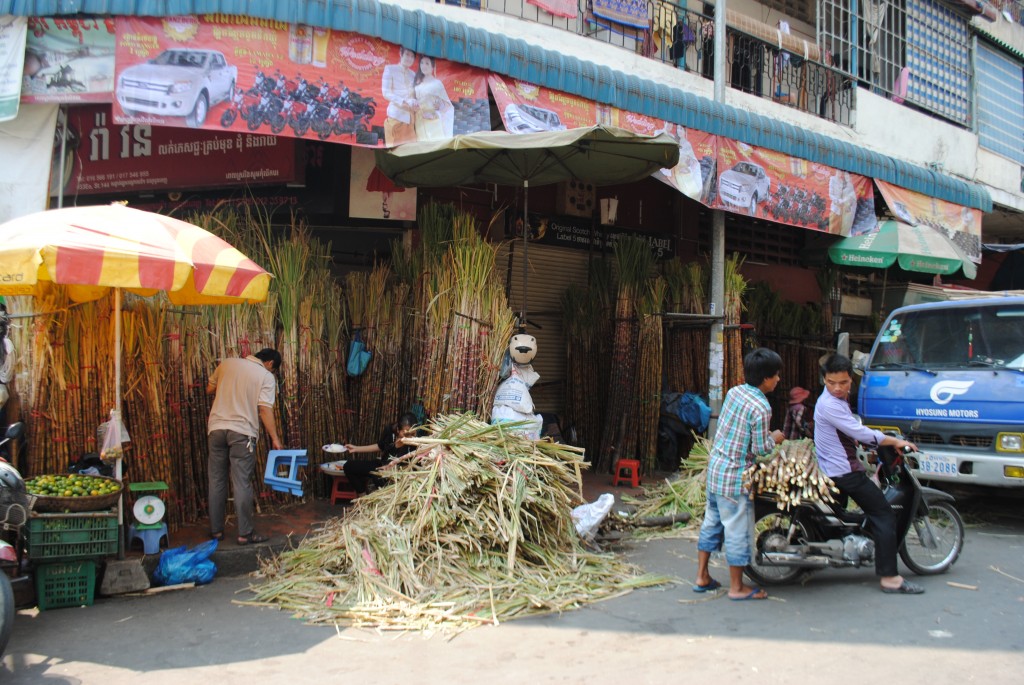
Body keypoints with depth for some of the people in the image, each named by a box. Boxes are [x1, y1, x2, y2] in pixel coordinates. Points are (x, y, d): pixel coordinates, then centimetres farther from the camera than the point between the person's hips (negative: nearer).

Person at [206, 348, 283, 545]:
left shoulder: (227, 364, 10)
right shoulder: (266, 377, -3)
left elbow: (209, 390, 18)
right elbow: (265, 410, -11)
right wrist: (275, 438, -7)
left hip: (216, 428, 4)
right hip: (242, 432, -4)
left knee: (216, 481, 11)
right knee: (242, 483, -2)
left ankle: (216, 530, 18)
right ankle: (245, 533, 1)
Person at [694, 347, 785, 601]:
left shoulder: (734, 392, 3)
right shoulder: (761, 408, -20)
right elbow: (760, 449, -17)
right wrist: (774, 438, 3)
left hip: (715, 467, 8)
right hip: (735, 476, -8)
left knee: (711, 522, 17)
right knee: (738, 530, 4)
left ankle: (702, 577, 28)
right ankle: (737, 587, 16)